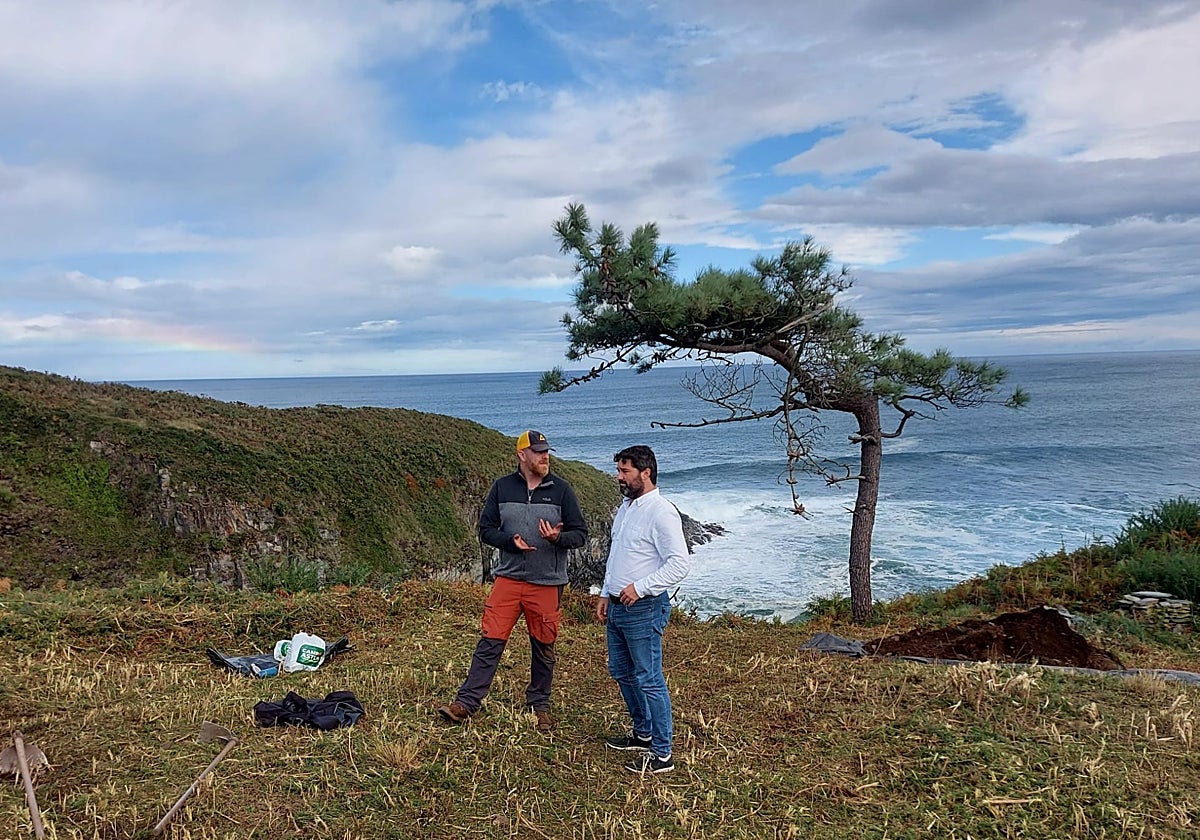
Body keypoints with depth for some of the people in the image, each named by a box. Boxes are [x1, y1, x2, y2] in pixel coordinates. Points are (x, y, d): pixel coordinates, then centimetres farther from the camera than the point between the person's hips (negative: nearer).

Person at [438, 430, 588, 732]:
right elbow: (486, 529, 5)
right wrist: (511, 542, -13)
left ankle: (539, 705, 29)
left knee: (543, 648, 11)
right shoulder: (502, 487, 1)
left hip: (547, 582, 0)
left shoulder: (561, 489, -2)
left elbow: (580, 533, 1)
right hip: (508, 578, 0)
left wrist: (558, 537, -21)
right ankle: (466, 703, 7)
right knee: (490, 642, -2)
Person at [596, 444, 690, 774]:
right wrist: (605, 594, 18)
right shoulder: (625, 508, 13)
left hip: (644, 609, -10)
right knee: (622, 672, 19)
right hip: (617, 607, 10)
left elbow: (679, 564, -22)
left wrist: (640, 587, -23)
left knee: (648, 679, -4)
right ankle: (643, 733, 36)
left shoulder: (661, 512, -17)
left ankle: (661, 754, 7)